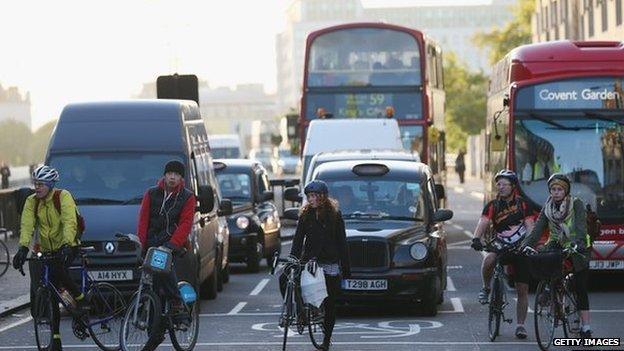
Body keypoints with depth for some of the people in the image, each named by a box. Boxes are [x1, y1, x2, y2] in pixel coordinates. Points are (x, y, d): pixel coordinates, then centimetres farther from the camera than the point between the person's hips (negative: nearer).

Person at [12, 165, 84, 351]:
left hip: (66, 247, -5)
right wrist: (23, 248, -30)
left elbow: (69, 223, -26)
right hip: (47, 250, 5)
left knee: (58, 271, -34)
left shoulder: (64, 197, -14)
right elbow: (26, 225, -13)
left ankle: (80, 299, -7)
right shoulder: (32, 202, -1)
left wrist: (67, 245, -41)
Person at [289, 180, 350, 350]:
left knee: (329, 303, 0)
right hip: (309, 262, 3)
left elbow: (342, 242, 0)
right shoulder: (306, 214, 7)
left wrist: (346, 268, -2)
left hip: (330, 265, -3)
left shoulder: (334, 215, -1)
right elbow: (298, 240, 5)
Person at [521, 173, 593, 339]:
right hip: (557, 246, 3)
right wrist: (526, 245, -24)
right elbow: (537, 230, -7)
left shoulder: (576, 204, -10)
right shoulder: (547, 209, 2)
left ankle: (585, 326, -2)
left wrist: (576, 244, -41)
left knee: (580, 288, -6)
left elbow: (581, 227, -23)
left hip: (577, 249, -3)